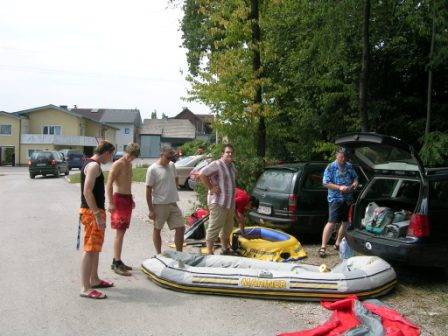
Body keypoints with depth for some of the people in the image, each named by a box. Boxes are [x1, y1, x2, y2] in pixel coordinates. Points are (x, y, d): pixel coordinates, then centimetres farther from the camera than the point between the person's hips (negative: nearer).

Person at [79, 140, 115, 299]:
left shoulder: (92, 164, 16)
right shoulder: (94, 166, -16)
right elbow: (87, 191, -24)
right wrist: (97, 215, -25)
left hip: (94, 211, 11)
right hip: (92, 212, -11)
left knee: (96, 247, 19)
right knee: (90, 250, -8)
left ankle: (94, 280, 31)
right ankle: (86, 289, -4)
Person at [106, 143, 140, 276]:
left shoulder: (129, 165, 15)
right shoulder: (117, 164, -11)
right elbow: (109, 184, -16)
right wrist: (110, 202, -21)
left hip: (127, 198, 8)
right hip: (119, 199, -8)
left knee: (122, 232, 12)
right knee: (119, 233, -9)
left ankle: (117, 260, 19)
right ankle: (116, 264, -6)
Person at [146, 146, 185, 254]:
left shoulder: (172, 166, 6)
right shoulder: (152, 169, -13)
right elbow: (148, 190, -12)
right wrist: (151, 210, -14)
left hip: (173, 203, 6)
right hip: (159, 204, -6)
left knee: (180, 228, 4)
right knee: (157, 229, 8)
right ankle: (159, 254, 21)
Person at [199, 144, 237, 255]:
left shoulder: (232, 165, 14)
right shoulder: (216, 164, -13)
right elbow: (202, 174, -23)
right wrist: (211, 188, -18)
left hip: (230, 203, 9)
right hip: (218, 203, -9)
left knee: (228, 227, 18)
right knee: (214, 227, -6)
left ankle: (226, 249, 33)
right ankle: (209, 252, -1)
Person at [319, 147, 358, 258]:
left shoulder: (350, 166, 11)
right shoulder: (331, 167, -6)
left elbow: (355, 177, 24)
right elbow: (326, 183, -11)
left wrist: (355, 182, 0)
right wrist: (339, 187, -21)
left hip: (348, 199, 7)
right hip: (336, 199, -7)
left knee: (345, 222, 12)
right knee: (331, 222, -13)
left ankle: (338, 243, 28)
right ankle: (323, 247, -12)